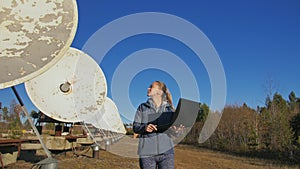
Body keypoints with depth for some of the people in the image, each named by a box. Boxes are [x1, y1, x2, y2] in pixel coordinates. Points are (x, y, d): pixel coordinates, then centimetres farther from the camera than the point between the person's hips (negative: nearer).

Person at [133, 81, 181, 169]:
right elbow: (135, 127, 3)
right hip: (147, 153, 0)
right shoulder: (142, 107, 10)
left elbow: (173, 127, 9)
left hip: (166, 151, 0)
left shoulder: (169, 109, 10)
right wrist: (145, 127, -18)